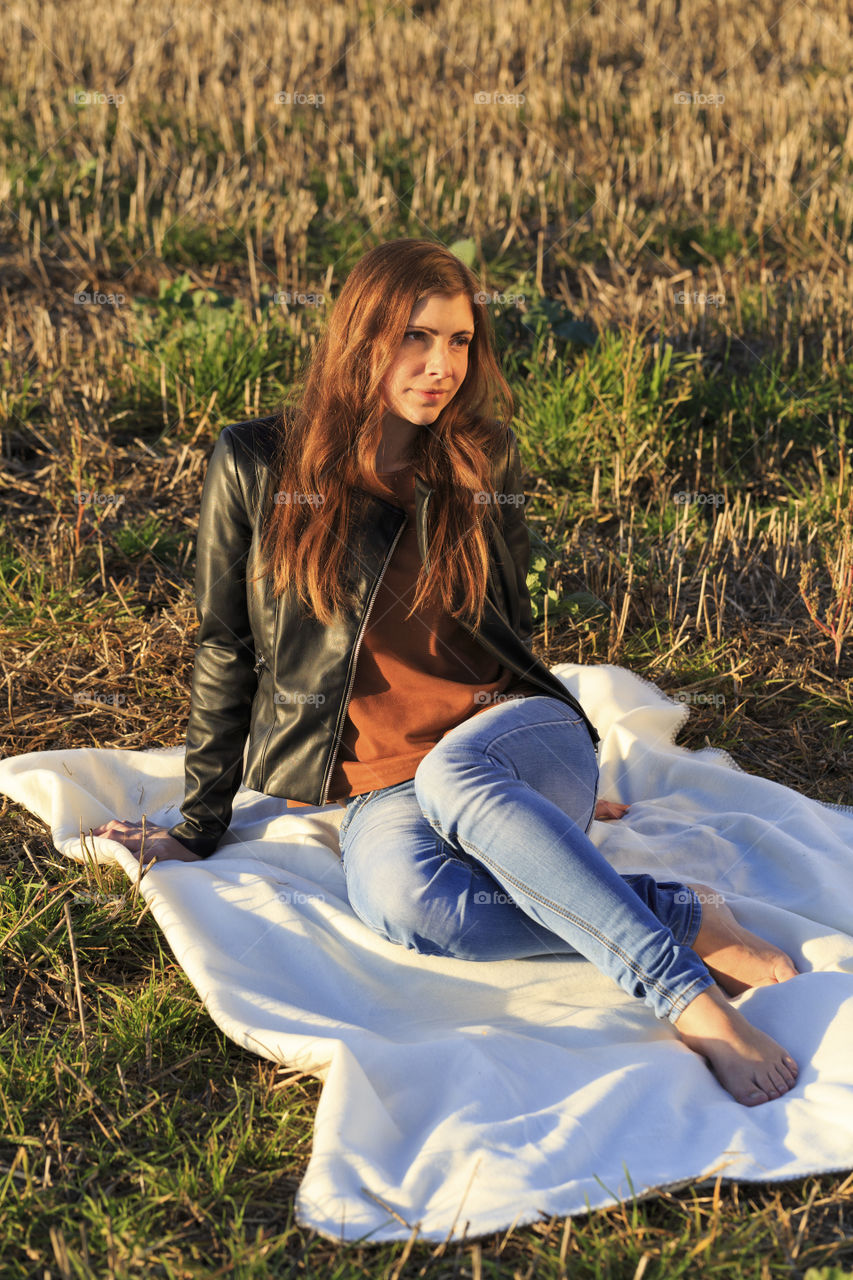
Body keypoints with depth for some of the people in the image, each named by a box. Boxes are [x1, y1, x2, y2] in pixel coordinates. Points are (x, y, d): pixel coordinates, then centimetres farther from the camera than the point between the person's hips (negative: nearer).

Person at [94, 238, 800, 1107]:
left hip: (516, 742, 1)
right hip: (381, 783, 0)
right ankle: (679, 918, -27)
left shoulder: (483, 465, 7)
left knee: (450, 778, -38)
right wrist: (199, 825, 7)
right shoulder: (256, 467, 1)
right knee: (395, 897, -37)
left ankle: (694, 999, -38)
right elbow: (227, 651, 6)